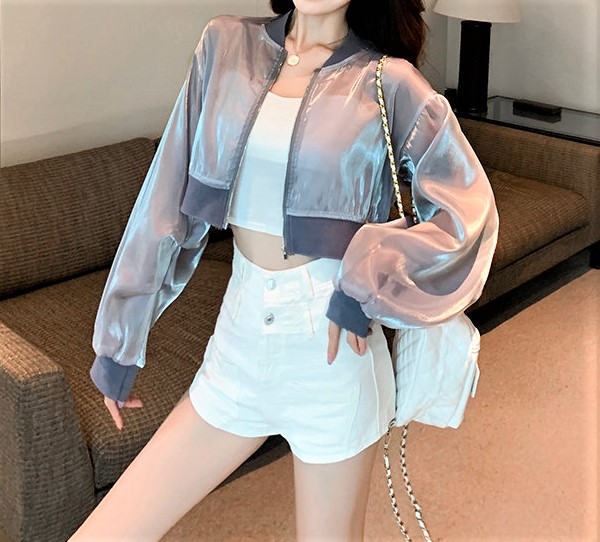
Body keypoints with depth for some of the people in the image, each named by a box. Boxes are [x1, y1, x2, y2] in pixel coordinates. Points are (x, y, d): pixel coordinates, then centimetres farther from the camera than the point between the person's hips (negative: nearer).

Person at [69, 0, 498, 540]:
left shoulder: (387, 82, -6)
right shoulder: (226, 45, 3)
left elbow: (471, 208, -2)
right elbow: (169, 196, 4)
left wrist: (365, 283, -15)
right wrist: (119, 341, 7)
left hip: (330, 347, -3)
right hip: (240, 337, 4)